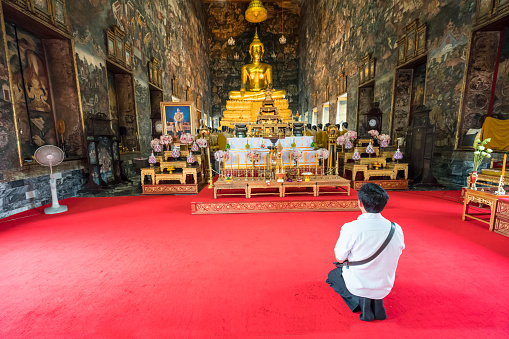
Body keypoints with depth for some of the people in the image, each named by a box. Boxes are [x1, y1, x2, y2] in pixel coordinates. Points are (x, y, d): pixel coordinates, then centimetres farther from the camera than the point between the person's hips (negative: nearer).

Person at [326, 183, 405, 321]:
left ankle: (358, 302, 7)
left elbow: (339, 258, -13)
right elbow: (387, 258, 3)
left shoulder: (351, 228, -28)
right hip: (385, 288, 5)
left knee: (332, 274, 25)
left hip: (358, 287, -5)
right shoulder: (397, 229, -13)